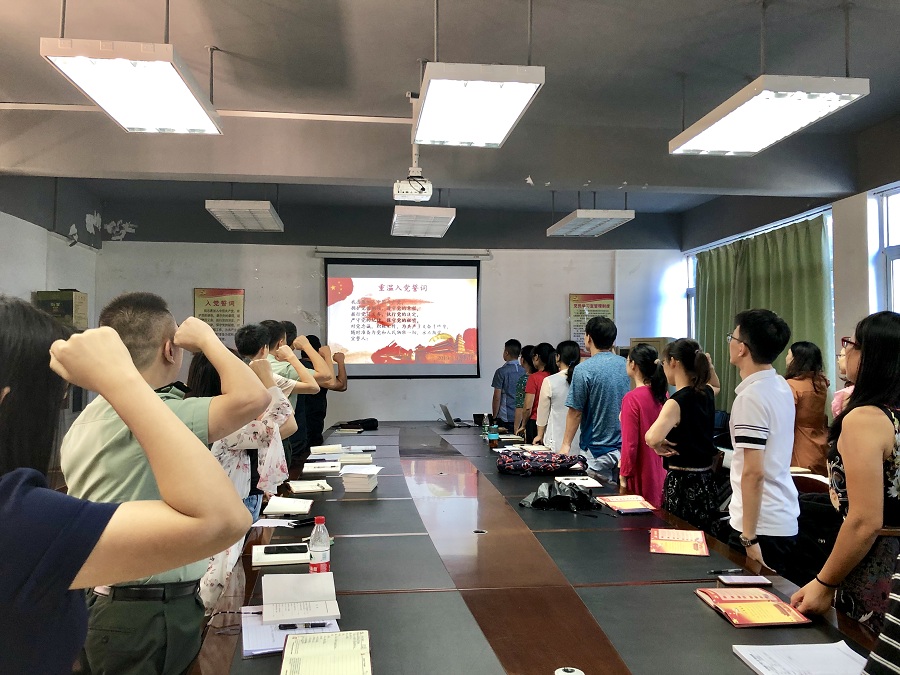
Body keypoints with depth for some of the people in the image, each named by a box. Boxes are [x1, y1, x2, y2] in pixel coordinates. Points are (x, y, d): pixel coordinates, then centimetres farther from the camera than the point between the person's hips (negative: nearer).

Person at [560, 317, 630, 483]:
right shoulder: (626, 365, 3)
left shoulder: (584, 369, -14)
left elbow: (575, 412, -12)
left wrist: (566, 444, -3)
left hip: (598, 451, -5)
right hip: (626, 447, 5)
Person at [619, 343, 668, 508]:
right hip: (660, 471, 7)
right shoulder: (662, 394, 3)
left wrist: (624, 476, -8)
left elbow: (630, 444, -16)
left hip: (641, 476, -7)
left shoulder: (632, 398, -17)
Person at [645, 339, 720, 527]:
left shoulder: (676, 402, -17)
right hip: (706, 482, 8)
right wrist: (709, 366, 14)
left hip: (682, 485, -8)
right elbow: (716, 385, 33)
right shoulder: (706, 393, 4)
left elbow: (652, 438, -36)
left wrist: (658, 445, -15)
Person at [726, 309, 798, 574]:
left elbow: (753, 472, -23)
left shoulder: (751, 397, -20)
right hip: (785, 521, 9)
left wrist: (749, 537, -20)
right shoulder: (782, 386, 8)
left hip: (760, 524, -9)